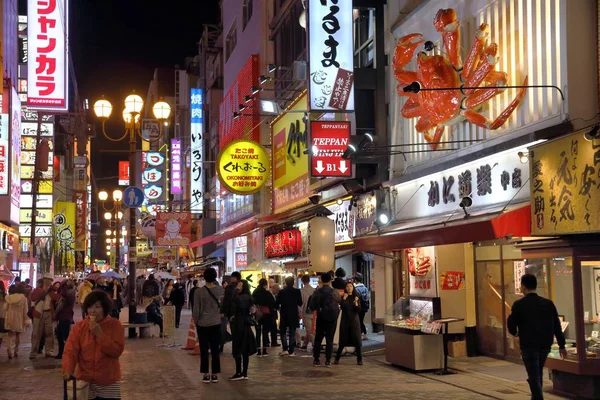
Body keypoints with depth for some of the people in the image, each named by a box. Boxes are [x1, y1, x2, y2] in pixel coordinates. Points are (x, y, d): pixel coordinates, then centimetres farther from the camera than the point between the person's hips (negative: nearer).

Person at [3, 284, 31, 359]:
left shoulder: (9, 297, 0)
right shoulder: (23, 298, -9)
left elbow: (5, 308, 4)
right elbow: (25, 310, -7)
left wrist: (5, 317, 14)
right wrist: (27, 320, -2)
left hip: (10, 318, 1)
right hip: (19, 319, -1)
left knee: (11, 335, 3)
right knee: (18, 335, 15)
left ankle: (10, 348, -21)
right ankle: (16, 351, 21)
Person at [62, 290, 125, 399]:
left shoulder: (115, 325, -6)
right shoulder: (79, 327, 0)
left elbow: (117, 351, -14)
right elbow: (70, 351, -8)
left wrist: (99, 334, -20)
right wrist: (68, 370, -25)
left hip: (108, 382, -2)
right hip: (84, 380, 2)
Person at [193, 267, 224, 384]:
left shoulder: (199, 291, -12)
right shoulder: (220, 290, -6)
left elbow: (196, 310, -7)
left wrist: (196, 322, 5)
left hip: (202, 324, -2)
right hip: (216, 323, 2)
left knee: (204, 349, 6)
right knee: (215, 349, 8)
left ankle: (206, 374, 7)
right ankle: (215, 374, 10)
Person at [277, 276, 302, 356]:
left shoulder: (281, 292, -10)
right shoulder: (297, 291, -8)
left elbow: (277, 303, -6)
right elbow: (300, 303, -3)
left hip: (284, 314, -1)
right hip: (294, 315, 1)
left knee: (283, 332, 12)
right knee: (292, 333, 6)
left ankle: (285, 349, 2)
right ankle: (291, 351, 5)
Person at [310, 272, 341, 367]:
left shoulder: (317, 292, -7)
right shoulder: (334, 292, -7)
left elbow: (312, 306, -4)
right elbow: (340, 301, 10)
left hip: (321, 317, 1)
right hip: (332, 318, 0)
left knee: (318, 339, 9)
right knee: (329, 339, 4)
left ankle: (316, 360, 8)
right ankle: (328, 360, 2)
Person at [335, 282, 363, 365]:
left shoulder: (356, 297, 4)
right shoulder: (343, 297, 1)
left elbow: (359, 310, -1)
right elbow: (342, 307, -14)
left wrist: (356, 303, -16)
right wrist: (344, 298, -18)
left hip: (354, 321, 1)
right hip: (345, 321, -1)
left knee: (357, 340, -3)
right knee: (343, 340, 3)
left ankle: (359, 359, 2)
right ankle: (337, 358, 15)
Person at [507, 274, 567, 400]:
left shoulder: (519, 305, -9)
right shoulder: (548, 303, 2)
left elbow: (511, 326, -5)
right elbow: (557, 326, 3)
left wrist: (515, 333, 18)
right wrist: (562, 345, 8)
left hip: (529, 346, -5)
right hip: (545, 345, 5)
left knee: (534, 377, -1)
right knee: (538, 374, 22)